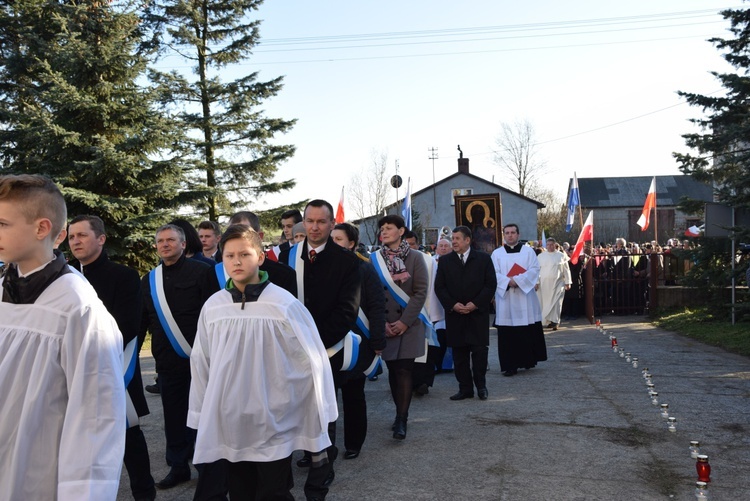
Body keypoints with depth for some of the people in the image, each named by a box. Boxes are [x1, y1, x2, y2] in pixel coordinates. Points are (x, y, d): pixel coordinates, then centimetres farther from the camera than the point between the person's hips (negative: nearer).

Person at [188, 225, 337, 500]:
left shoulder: (283, 303, -12)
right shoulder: (212, 306, -3)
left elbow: (312, 360, -5)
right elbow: (200, 364, 7)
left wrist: (316, 417, 0)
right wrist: (202, 414, 10)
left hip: (273, 426, -3)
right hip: (228, 425, 3)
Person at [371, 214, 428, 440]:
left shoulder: (415, 257, -2)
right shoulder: (375, 259, 3)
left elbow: (420, 292, -7)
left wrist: (405, 321, -13)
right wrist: (381, 322, -8)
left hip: (408, 324, -2)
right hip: (384, 324, 2)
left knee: (404, 370, -6)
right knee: (393, 370, 8)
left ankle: (401, 420, -3)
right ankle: (401, 415, 20)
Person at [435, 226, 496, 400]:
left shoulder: (483, 259, 3)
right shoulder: (445, 261, 7)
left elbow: (491, 284, -2)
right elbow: (439, 287, 4)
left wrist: (475, 304, -11)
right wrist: (452, 305, -10)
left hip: (478, 313, -2)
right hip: (454, 314, 2)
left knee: (480, 350, -1)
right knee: (459, 353, 4)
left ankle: (481, 385, 16)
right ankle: (465, 388, 13)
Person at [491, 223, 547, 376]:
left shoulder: (528, 251, 8)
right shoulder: (497, 253, 8)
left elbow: (534, 270, -4)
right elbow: (494, 274, -2)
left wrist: (518, 280, -17)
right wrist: (508, 282, -18)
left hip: (525, 297, 0)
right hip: (505, 298, 0)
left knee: (528, 332, 3)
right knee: (508, 333, -2)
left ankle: (528, 359, 17)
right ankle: (510, 365, 1)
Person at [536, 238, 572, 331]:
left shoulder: (561, 256, 5)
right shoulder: (540, 256, 7)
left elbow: (566, 270, 6)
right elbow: (537, 270, 5)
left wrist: (567, 282, 3)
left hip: (557, 284, -1)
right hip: (544, 284, 1)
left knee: (556, 302, -7)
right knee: (545, 302, 1)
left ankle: (555, 321, -6)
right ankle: (548, 321, 9)